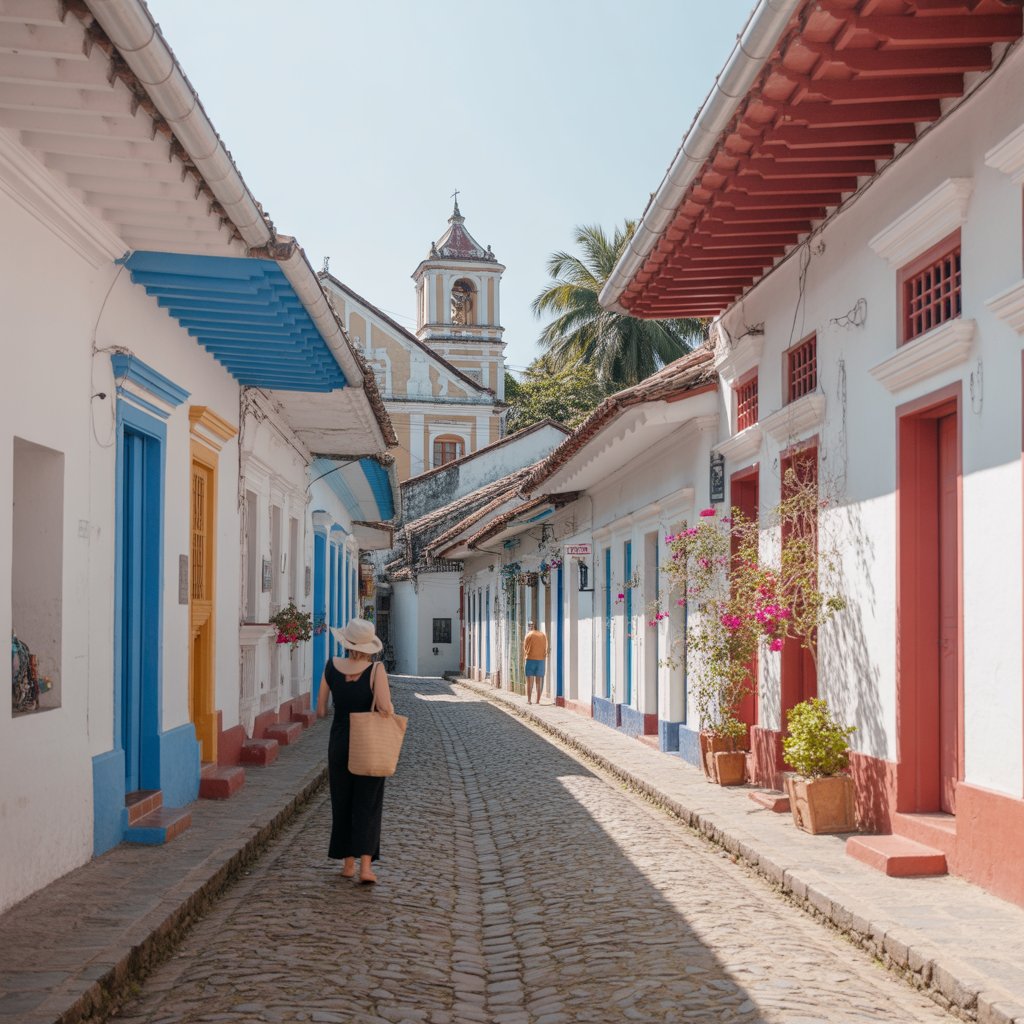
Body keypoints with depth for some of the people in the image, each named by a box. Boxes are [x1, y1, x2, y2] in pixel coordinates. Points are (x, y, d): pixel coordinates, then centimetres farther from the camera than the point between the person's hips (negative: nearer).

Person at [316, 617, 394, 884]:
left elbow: (320, 710, 0)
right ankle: (366, 865, -7)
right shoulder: (376, 669, -15)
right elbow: (385, 708, -27)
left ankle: (348, 863, 20)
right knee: (367, 805, 4)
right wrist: (388, 710, -5)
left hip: (339, 744, 2)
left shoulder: (332, 666, -6)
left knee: (342, 803, 15)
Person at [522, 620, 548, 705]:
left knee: (529, 681, 0)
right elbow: (546, 648, 9)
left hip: (531, 659, -4)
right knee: (539, 681, 7)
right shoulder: (543, 635, 10)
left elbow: (525, 648, -4)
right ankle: (538, 700, 5)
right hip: (541, 660, 4)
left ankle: (528, 699, -3)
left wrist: (524, 655, 12)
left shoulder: (529, 635, -4)